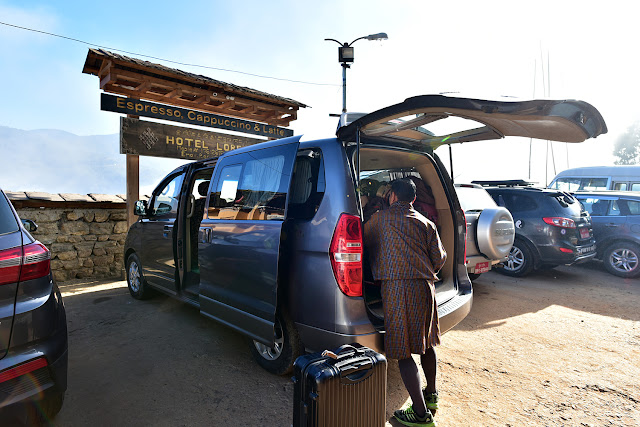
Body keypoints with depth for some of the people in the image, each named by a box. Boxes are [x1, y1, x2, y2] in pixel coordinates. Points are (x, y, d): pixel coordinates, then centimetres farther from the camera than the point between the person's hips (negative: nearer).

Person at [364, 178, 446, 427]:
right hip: (424, 286, 6)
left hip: (396, 288, -5)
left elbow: (364, 241, 16)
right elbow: (439, 259, 9)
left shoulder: (380, 218, 3)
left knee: (403, 352, 2)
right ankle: (431, 395, 40)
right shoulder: (426, 224, 9)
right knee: (426, 342, 22)